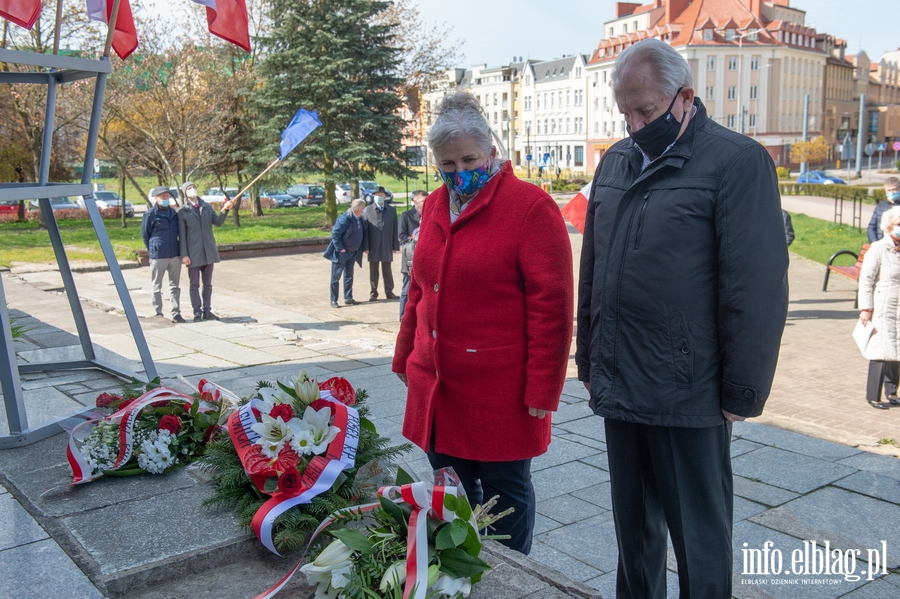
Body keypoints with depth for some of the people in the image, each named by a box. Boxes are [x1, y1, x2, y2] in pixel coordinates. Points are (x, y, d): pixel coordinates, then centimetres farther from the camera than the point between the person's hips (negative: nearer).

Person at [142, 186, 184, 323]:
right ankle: (158, 314, 11)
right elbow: (145, 235, 2)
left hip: (175, 254, 5)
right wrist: (153, 250, 4)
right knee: (156, 287, 4)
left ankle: (176, 313, 15)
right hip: (158, 256, -5)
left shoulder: (174, 213, 8)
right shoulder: (150, 214, -6)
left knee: (174, 286, 9)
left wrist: (180, 251, 14)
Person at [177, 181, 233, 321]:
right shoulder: (182, 211, -3)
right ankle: (197, 312, 11)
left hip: (208, 252, 4)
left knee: (208, 284, 10)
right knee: (194, 285, 4)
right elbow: (182, 234, -6)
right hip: (193, 253, -4)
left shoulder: (207, 207, 9)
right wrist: (184, 255, -11)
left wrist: (225, 210, -21)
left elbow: (218, 222, -4)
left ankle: (207, 311, 18)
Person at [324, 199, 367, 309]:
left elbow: (363, 234, 13)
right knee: (336, 276, 1)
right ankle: (333, 300, 7)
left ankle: (348, 298, 26)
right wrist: (340, 248, -20)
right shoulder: (344, 219, -22)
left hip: (352, 252, 8)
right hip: (341, 253, -8)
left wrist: (363, 247, 5)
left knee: (349, 276, 16)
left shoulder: (359, 219, 2)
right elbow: (335, 234, -20)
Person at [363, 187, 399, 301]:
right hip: (373, 246, -1)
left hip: (387, 245, 1)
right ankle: (373, 292, 15)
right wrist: (366, 246, -9)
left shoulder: (392, 210, 6)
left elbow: (395, 229, 3)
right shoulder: (367, 210, 0)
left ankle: (389, 292, 16)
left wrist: (395, 245, -2)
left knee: (387, 270, 9)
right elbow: (365, 229, -3)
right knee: (373, 270, 7)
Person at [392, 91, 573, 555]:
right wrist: (405, 357, 20)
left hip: (499, 391, -6)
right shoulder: (436, 205, 10)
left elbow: (550, 304, -14)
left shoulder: (530, 206, -11)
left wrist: (542, 389, -15)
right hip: (436, 386, 6)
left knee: (505, 492, 9)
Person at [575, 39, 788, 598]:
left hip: (689, 396, -5)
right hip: (619, 386, 6)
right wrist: (588, 358, 15)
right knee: (633, 528, 18)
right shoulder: (616, 161, 11)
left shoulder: (738, 162, -9)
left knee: (699, 539, 7)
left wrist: (742, 393, -12)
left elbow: (757, 289, -13)